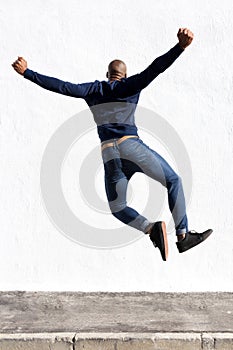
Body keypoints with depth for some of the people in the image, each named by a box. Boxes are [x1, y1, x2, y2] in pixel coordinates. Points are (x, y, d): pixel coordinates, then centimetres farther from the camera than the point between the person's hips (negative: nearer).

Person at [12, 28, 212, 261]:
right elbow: (155, 68, -6)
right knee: (173, 181, 12)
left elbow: (62, 87, 8)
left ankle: (150, 228, -10)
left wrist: (27, 73, 12)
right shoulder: (130, 85, 8)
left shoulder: (93, 90, 15)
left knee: (117, 208, 18)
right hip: (132, 147, -2)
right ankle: (183, 236, 2)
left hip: (109, 155, 3)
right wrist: (181, 46, -16)